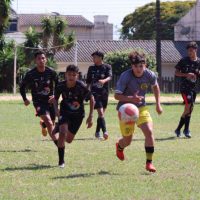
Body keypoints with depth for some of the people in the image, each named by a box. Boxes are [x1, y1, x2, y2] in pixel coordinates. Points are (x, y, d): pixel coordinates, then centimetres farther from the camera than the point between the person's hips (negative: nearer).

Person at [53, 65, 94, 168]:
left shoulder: (81, 87, -24)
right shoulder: (61, 86, -18)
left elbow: (91, 99, -10)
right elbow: (56, 98, 2)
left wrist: (90, 116, -11)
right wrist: (56, 109, -16)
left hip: (78, 114, 0)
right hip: (65, 112, 0)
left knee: (69, 140, 7)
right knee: (62, 133, -25)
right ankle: (61, 161, -14)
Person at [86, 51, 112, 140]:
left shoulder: (107, 67, 1)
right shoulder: (91, 68, 7)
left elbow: (109, 77, -16)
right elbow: (88, 82, 14)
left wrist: (104, 80, -38)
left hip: (104, 93, 1)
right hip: (95, 93, -1)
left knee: (101, 113, 9)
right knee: (101, 112, -15)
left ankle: (97, 132, 22)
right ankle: (104, 132, -21)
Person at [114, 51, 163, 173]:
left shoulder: (150, 75, -11)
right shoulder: (125, 76, -23)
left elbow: (155, 86, 12)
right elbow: (117, 95, -23)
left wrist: (158, 104, 10)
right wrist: (131, 98, -40)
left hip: (141, 108, 3)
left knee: (149, 131, -20)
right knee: (128, 141, 8)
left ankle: (149, 163, -10)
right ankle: (119, 146, 48)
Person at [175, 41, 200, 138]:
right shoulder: (184, 61, -3)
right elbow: (176, 73, 0)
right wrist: (186, 75, -15)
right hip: (184, 87, -5)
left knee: (189, 109, 6)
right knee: (188, 105, -20)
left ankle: (178, 129, 18)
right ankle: (186, 129, -13)